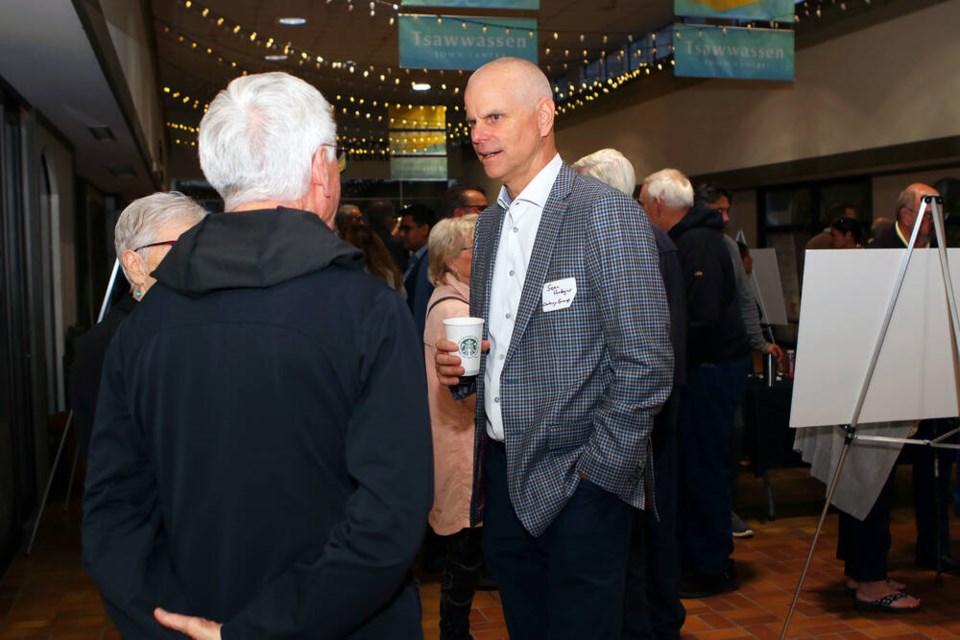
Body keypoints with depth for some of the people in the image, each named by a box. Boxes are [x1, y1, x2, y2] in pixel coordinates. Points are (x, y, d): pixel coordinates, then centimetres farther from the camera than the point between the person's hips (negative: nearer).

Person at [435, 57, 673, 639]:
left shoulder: (607, 214, -13)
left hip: (577, 487, -7)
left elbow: (646, 364, -16)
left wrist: (598, 475, -16)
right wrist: (461, 366, 0)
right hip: (504, 477, 7)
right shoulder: (490, 223, 12)